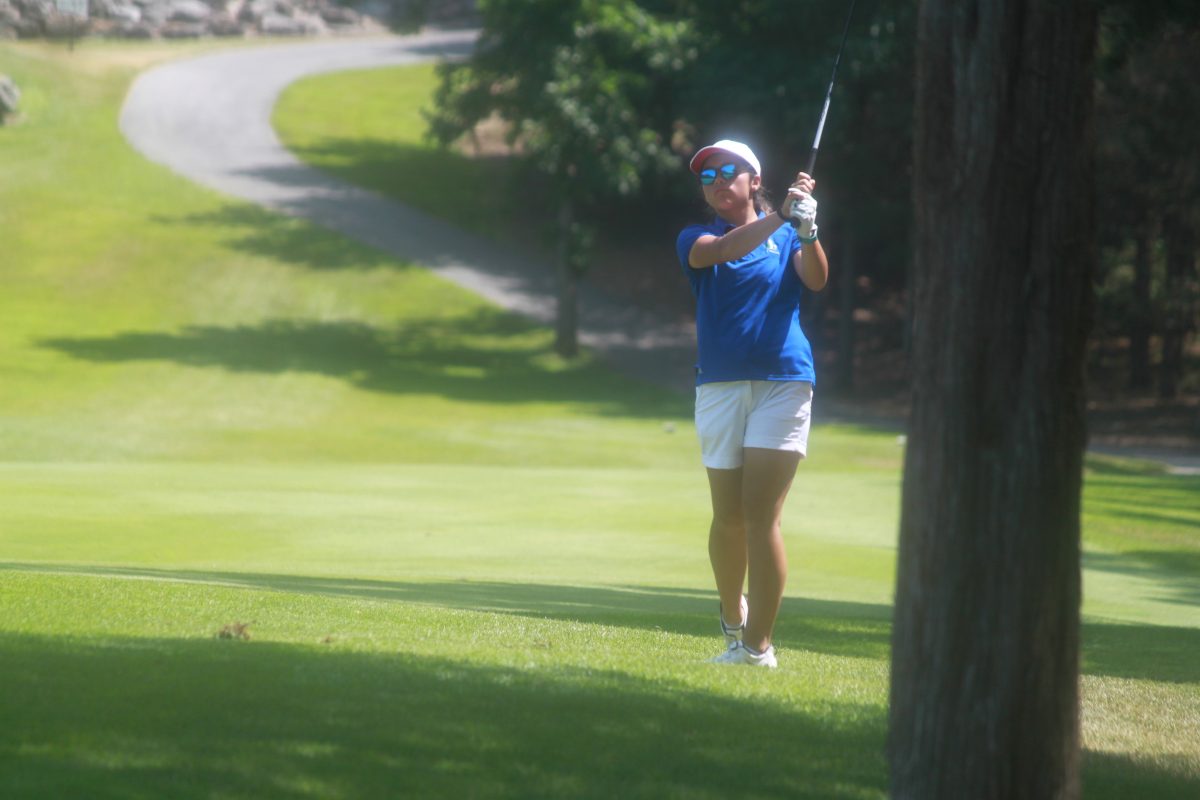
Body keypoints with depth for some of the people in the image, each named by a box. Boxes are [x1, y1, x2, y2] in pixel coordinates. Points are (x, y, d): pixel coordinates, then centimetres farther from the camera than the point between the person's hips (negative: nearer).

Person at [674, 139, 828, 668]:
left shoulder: (786, 239, 10)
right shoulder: (695, 240, 10)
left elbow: (816, 281, -9)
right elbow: (721, 250, -13)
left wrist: (807, 230, -27)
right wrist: (780, 215, -25)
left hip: (782, 382, -2)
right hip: (720, 386, 2)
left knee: (760, 516, -10)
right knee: (728, 518, 5)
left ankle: (759, 645, -11)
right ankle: (733, 620, 28)